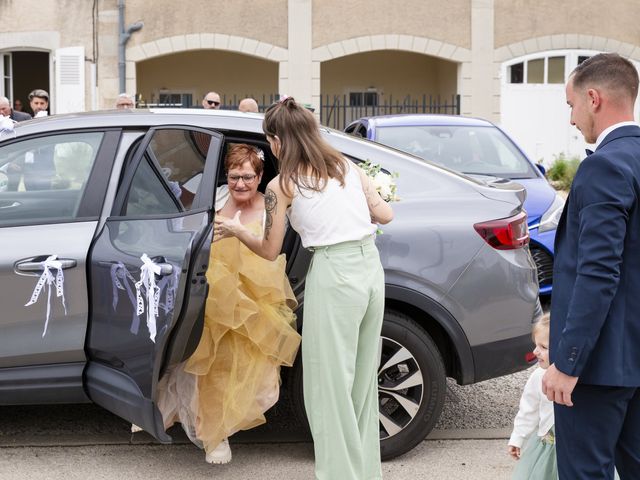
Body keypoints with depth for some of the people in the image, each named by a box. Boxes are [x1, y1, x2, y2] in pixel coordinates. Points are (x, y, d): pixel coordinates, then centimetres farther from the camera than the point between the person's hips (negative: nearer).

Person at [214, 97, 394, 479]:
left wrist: (235, 230, 22)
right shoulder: (348, 167, 12)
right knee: (362, 379, 17)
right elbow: (386, 215, 12)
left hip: (333, 275, -7)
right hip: (371, 267, 7)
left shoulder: (282, 186, -2)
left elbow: (270, 251, 6)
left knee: (331, 386, 4)